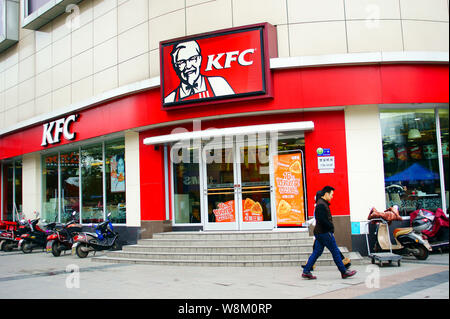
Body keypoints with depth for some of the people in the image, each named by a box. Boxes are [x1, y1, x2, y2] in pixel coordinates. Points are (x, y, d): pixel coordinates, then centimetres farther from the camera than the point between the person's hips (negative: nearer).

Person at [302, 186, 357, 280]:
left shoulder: (323, 204, 18)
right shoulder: (321, 205, -16)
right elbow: (322, 220, -23)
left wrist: (330, 228, 10)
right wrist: (331, 228, -14)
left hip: (319, 233, 10)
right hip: (324, 233, -10)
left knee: (316, 252, 9)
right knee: (335, 252, -1)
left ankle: (306, 272, 8)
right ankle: (344, 272, 8)